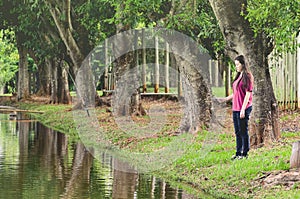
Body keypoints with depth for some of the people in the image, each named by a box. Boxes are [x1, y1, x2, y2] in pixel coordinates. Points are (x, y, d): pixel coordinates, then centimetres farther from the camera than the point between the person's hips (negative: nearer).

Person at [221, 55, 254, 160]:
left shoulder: (247, 76, -11)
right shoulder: (238, 76, 16)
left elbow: (248, 94, -15)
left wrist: (243, 109, -18)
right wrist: (226, 99, 15)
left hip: (243, 108, -9)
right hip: (235, 108, 9)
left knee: (243, 131, -3)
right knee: (237, 131, 13)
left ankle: (245, 154, 5)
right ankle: (238, 153, 20)